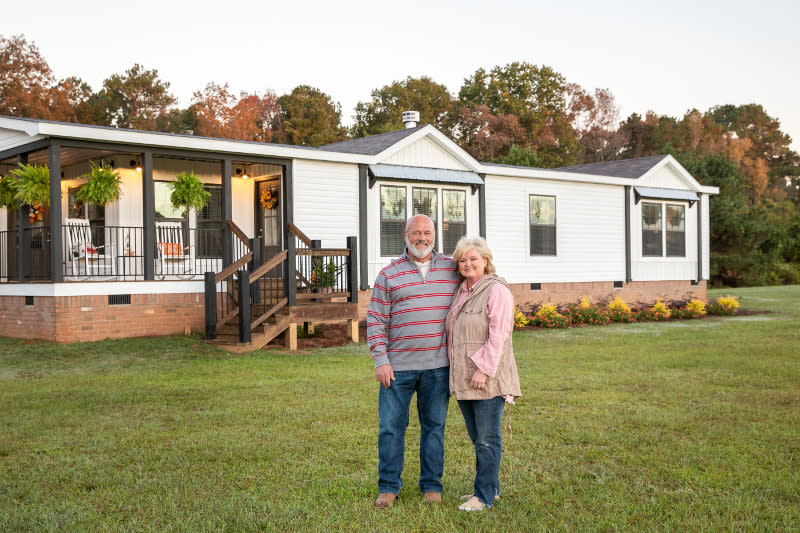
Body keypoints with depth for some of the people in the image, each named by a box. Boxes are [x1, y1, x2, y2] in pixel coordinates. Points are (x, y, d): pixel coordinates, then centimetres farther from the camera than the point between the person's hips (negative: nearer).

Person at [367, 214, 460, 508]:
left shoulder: (452, 269, 8)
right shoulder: (389, 275, 2)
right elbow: (376, 320, 0)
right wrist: (381, 360, -7)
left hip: (438, 366, 1)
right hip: (398, 365, -1)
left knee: (434, 426, 9)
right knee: (391, 426, 3)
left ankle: (432, 485, 22)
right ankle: (388, 486, 16)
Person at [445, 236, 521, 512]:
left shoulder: (496, 291, -10)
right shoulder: (460, 292, 16)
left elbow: (498, 334, -16)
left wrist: (483, 369, -20)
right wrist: (454, 371, 18)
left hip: (488, 378, -8)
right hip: (463, 379, 8)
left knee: (487, 439, -1)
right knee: (477, 438, 15)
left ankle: (484, 496, 5)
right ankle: (490, 487, 26)